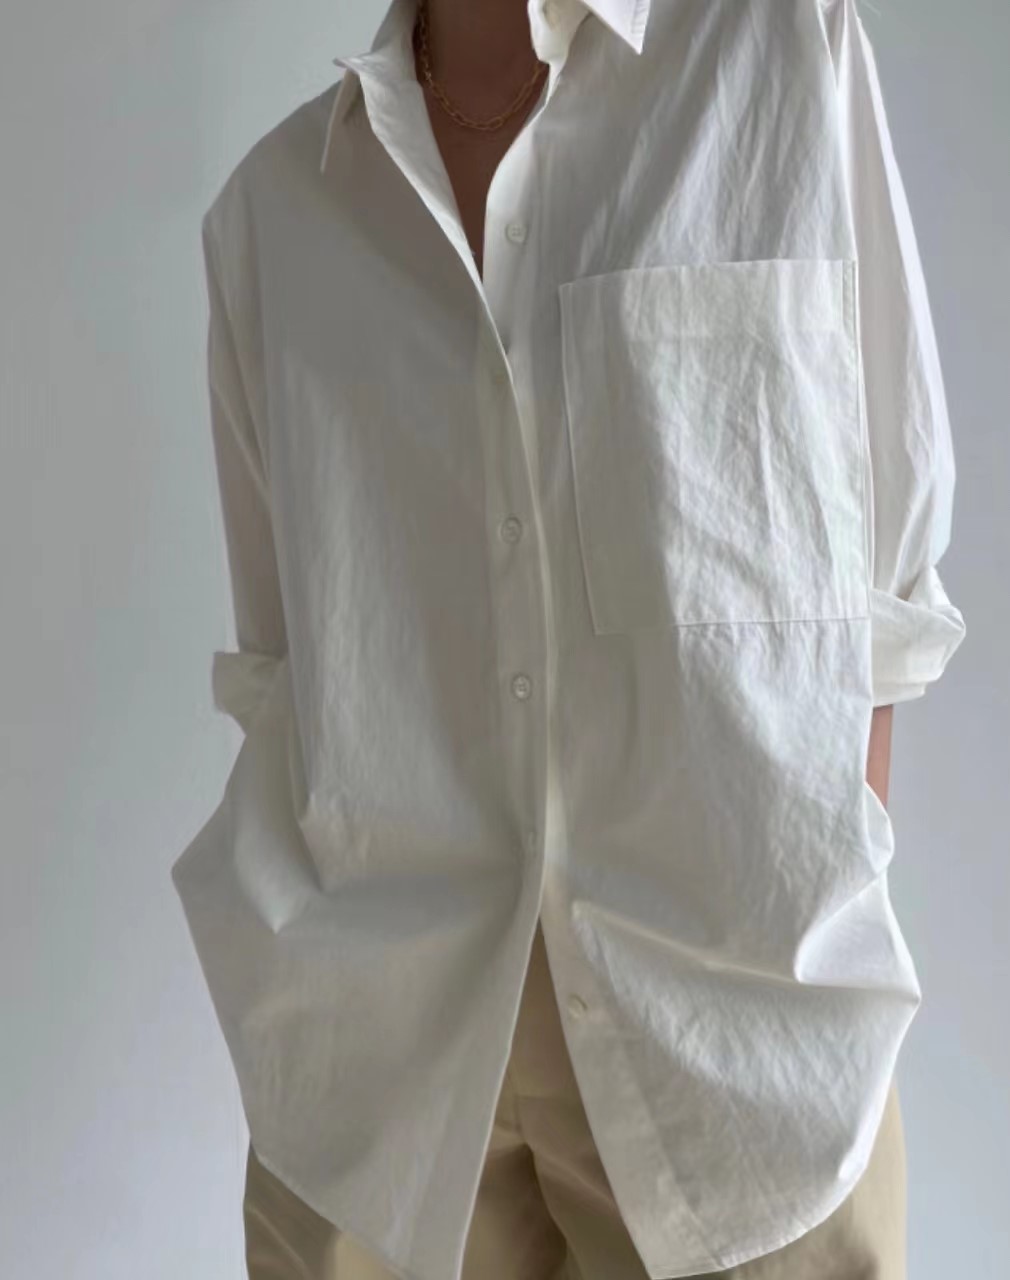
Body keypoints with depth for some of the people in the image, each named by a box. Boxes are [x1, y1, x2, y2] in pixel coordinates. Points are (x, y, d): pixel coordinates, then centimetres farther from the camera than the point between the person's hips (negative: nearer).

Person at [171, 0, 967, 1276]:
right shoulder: (269, 204, 6)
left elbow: (887, 555, 1)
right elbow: (281, 652, 10)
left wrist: (835, 957, -2)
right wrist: (291, 1001, 7)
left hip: (740, 994, -1)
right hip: (380, 1007, 2)